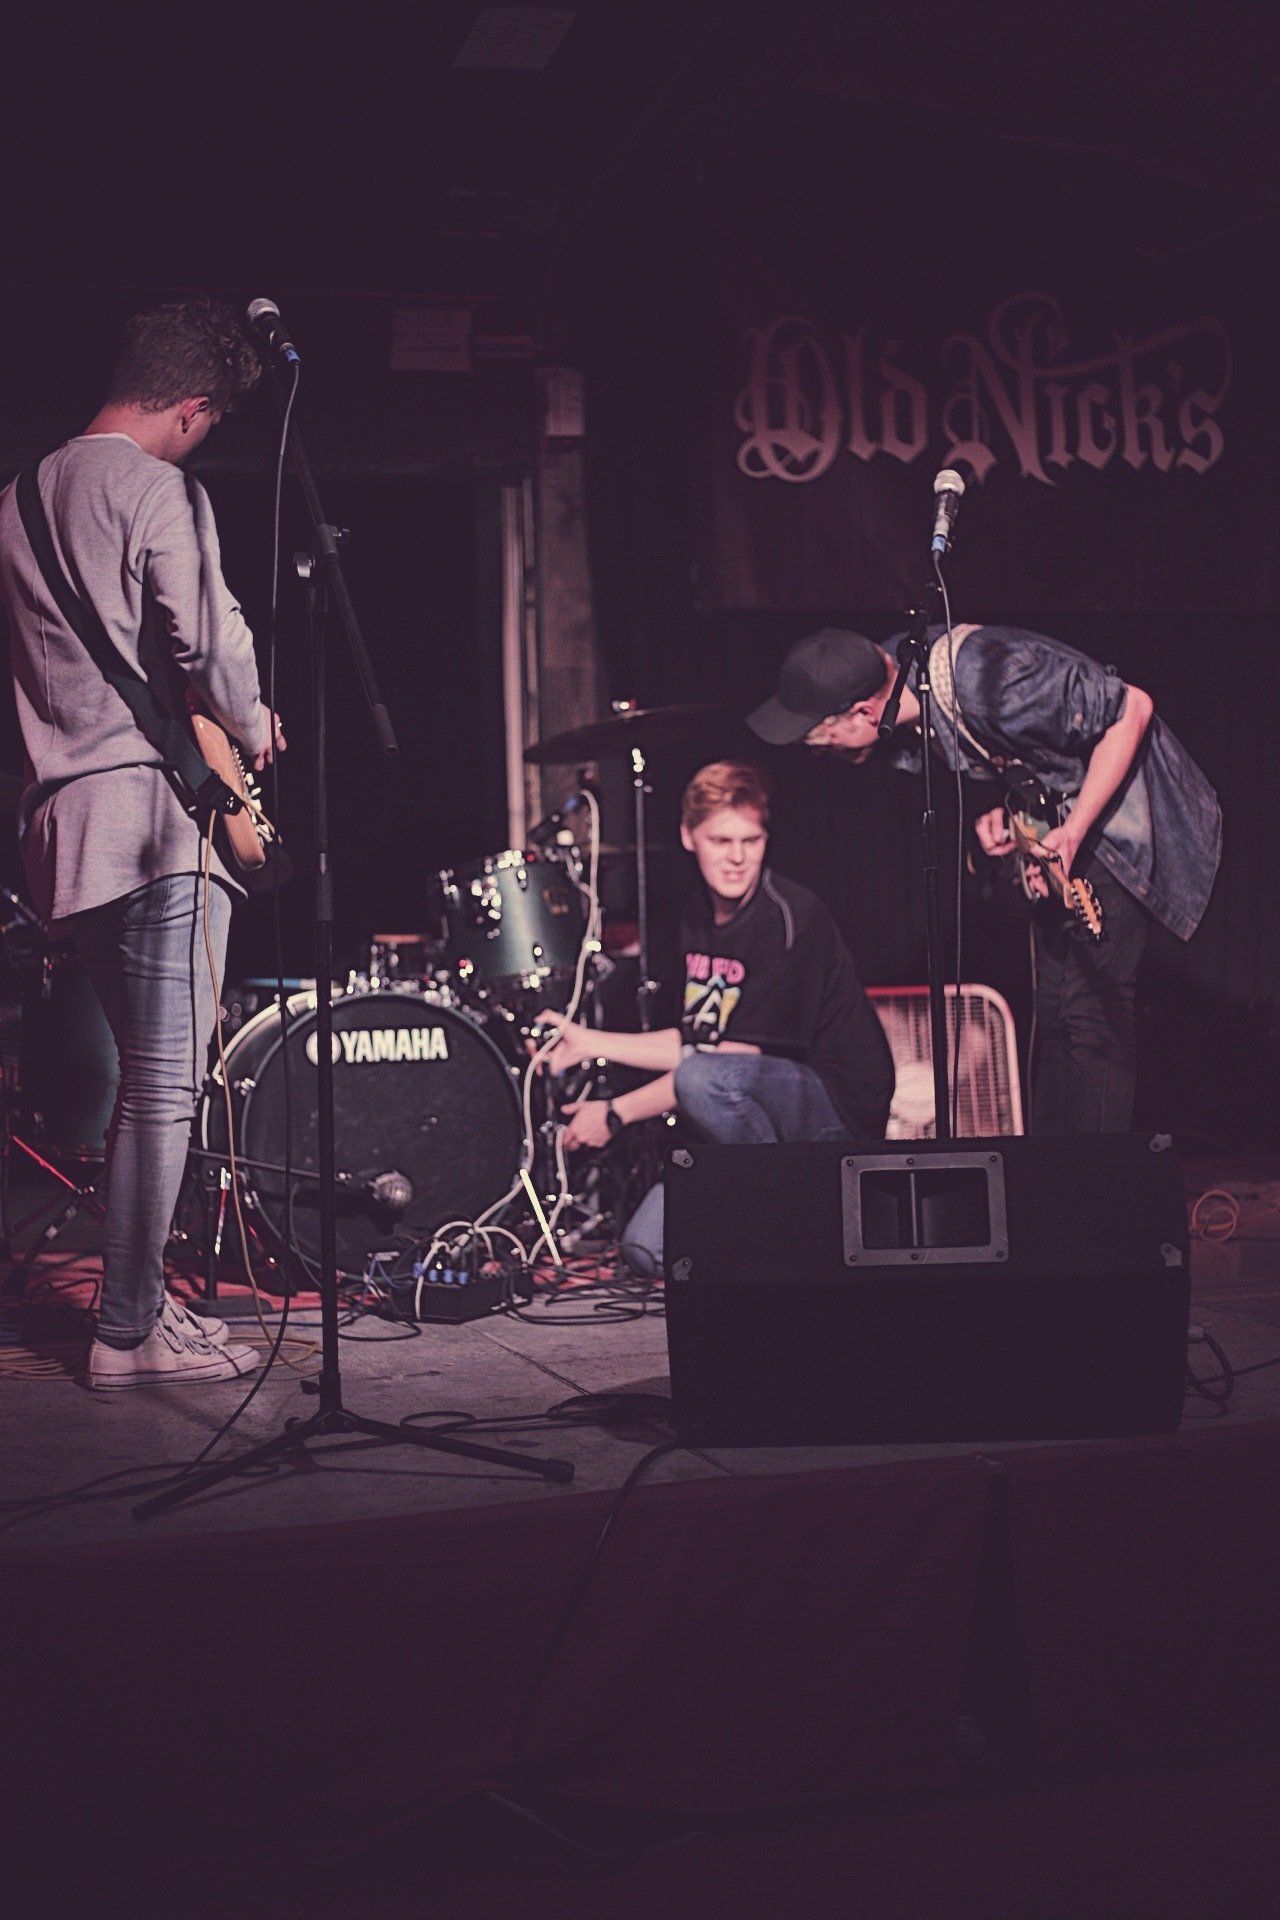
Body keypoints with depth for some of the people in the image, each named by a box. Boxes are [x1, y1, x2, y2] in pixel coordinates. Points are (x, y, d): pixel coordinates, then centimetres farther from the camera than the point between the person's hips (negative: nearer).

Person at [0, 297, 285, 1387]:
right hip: (155, 811, -8)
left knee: (143, 1072, 17)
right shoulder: (160, 491, -8)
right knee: (167, 1082, -4)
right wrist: (250, 724, 1)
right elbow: (210, 642, -19)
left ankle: (140, 1297, 22)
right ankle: (130, 1332, -1)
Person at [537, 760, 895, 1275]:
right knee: (646, 1248, -11)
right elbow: (693, 1042, 13)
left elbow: (736, 1057, -21)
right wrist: (589, 1042, 3)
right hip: (756, 1123, 7)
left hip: (841, 1111, -7)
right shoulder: (695, 918, 7)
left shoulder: (794, 919, -17)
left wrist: (616, 1113, -19)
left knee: (703, 1078, -35)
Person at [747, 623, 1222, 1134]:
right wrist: (991, 810, -12)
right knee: (1051, 1008, 13)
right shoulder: (894, 666, -10)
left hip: (1117, 810, -9)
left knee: (1092, 1007, -15)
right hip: (1055, 811, 9)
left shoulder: (988, 681, -36)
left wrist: (1072, 833, -30)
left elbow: (1133, 708, -27)